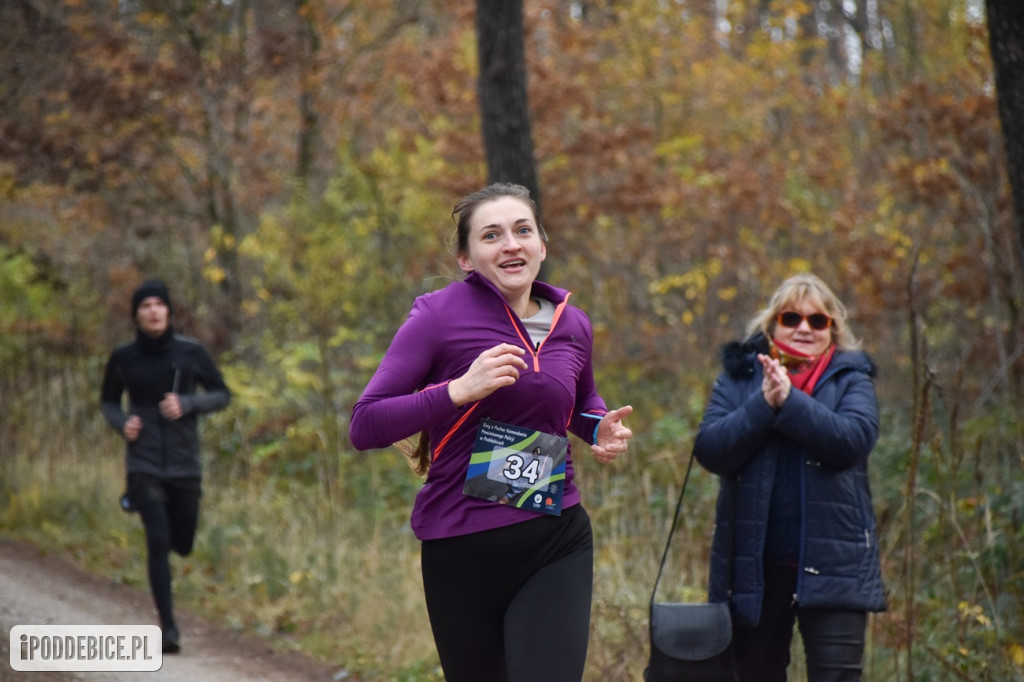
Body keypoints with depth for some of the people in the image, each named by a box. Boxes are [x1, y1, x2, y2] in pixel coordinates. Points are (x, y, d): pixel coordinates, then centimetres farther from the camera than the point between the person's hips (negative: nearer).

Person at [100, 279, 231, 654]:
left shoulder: (191, 352, -4)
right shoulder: (123, 357, -1)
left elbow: (222, 394, 3)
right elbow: (108, 401, 13)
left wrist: (187, 404, -15)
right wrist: (121, 424, -8)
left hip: (184, 463, 2)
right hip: (143, 464, -1)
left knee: (182, 545, 11)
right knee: (158, 540, -18)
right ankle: (168, 627, -13)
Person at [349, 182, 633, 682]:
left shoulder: (572, 326, 7)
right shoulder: (439, 316, -7)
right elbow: (364, 426, -12)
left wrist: (602, 430, 5)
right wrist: (459, 390, -23)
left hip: (558, 546, 2)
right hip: (463, 551, -2)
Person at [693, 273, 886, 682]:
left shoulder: (850, 378, 6)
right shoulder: (739, 377, 9)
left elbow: (855, 438, -14)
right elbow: (709, 449, -6)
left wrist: (789, 401, -18)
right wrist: (763, 404, -16)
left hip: (830, 560, -2)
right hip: (754, 564, 2)